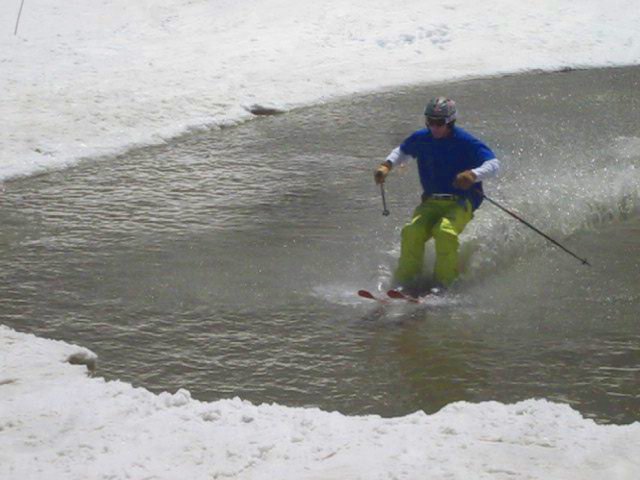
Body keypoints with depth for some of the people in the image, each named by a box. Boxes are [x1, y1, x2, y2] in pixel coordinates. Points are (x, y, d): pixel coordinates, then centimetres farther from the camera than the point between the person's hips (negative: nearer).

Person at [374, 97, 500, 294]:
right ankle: (406, 282, -19)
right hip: (431, 202, 4)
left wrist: (474, 174, -39)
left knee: (444, 232, -35)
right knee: (412, 232, -26)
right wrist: (387, 165, 5)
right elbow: (402, 151, 26)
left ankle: (442, 284, -25)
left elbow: (494, 164, -18)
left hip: (460, 203, -4)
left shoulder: (465, 142, -10)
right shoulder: (421, 139, 5)